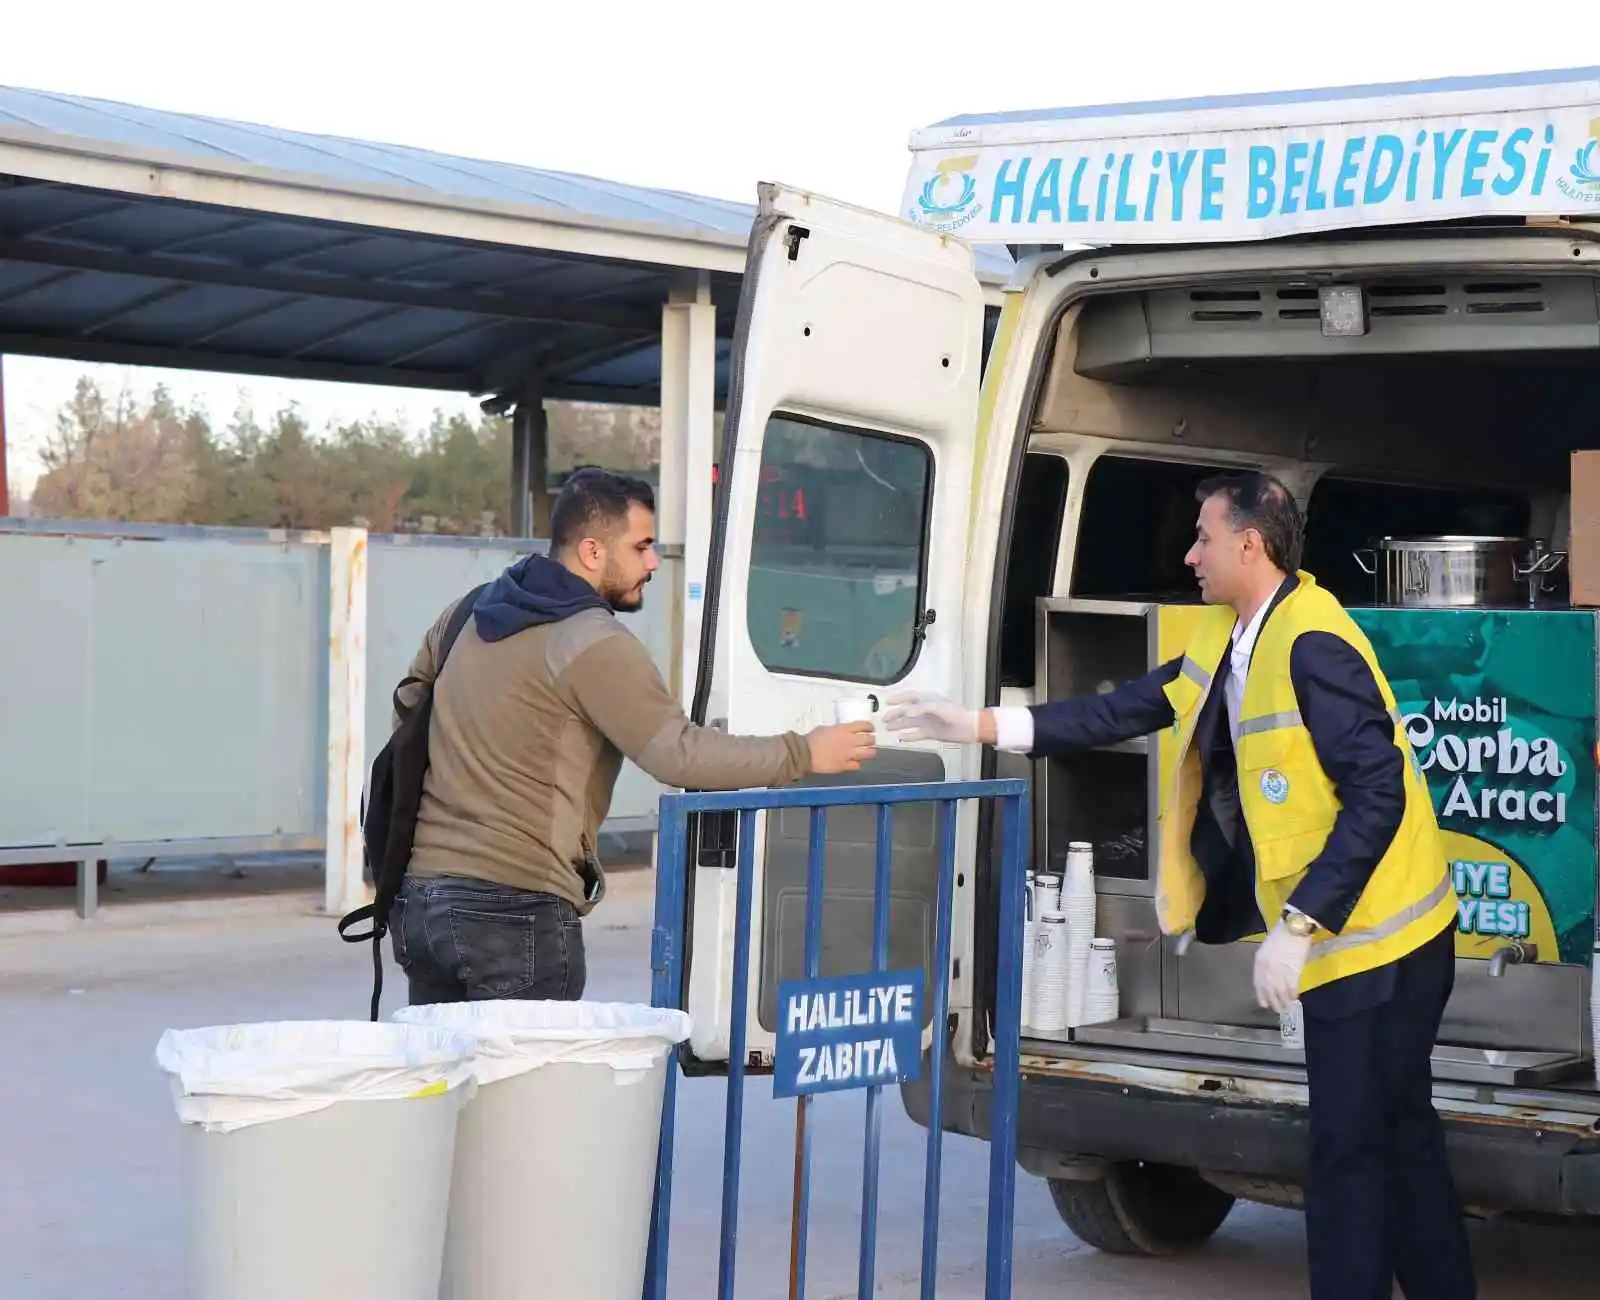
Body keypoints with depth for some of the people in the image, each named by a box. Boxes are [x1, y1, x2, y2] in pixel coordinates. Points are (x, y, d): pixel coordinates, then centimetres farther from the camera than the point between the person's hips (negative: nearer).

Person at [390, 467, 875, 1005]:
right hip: (516, 907, -8)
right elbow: (678, 754, -15)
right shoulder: (594, 644, -11)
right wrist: (802, 755, -7)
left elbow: (410, 703, 27)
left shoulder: (470, 613, 17)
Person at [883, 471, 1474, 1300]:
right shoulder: (1230, 640, 9)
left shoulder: (1311, 646, -21)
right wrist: (983, 726, 10)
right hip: (1346, 935, 10)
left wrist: (1298, 925, -25)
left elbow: (1378, 793, -25)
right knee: (1397, 1136, 17)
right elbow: (1131, 709, 13)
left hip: (1374, 937, -10)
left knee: (1349, 1152, -2)